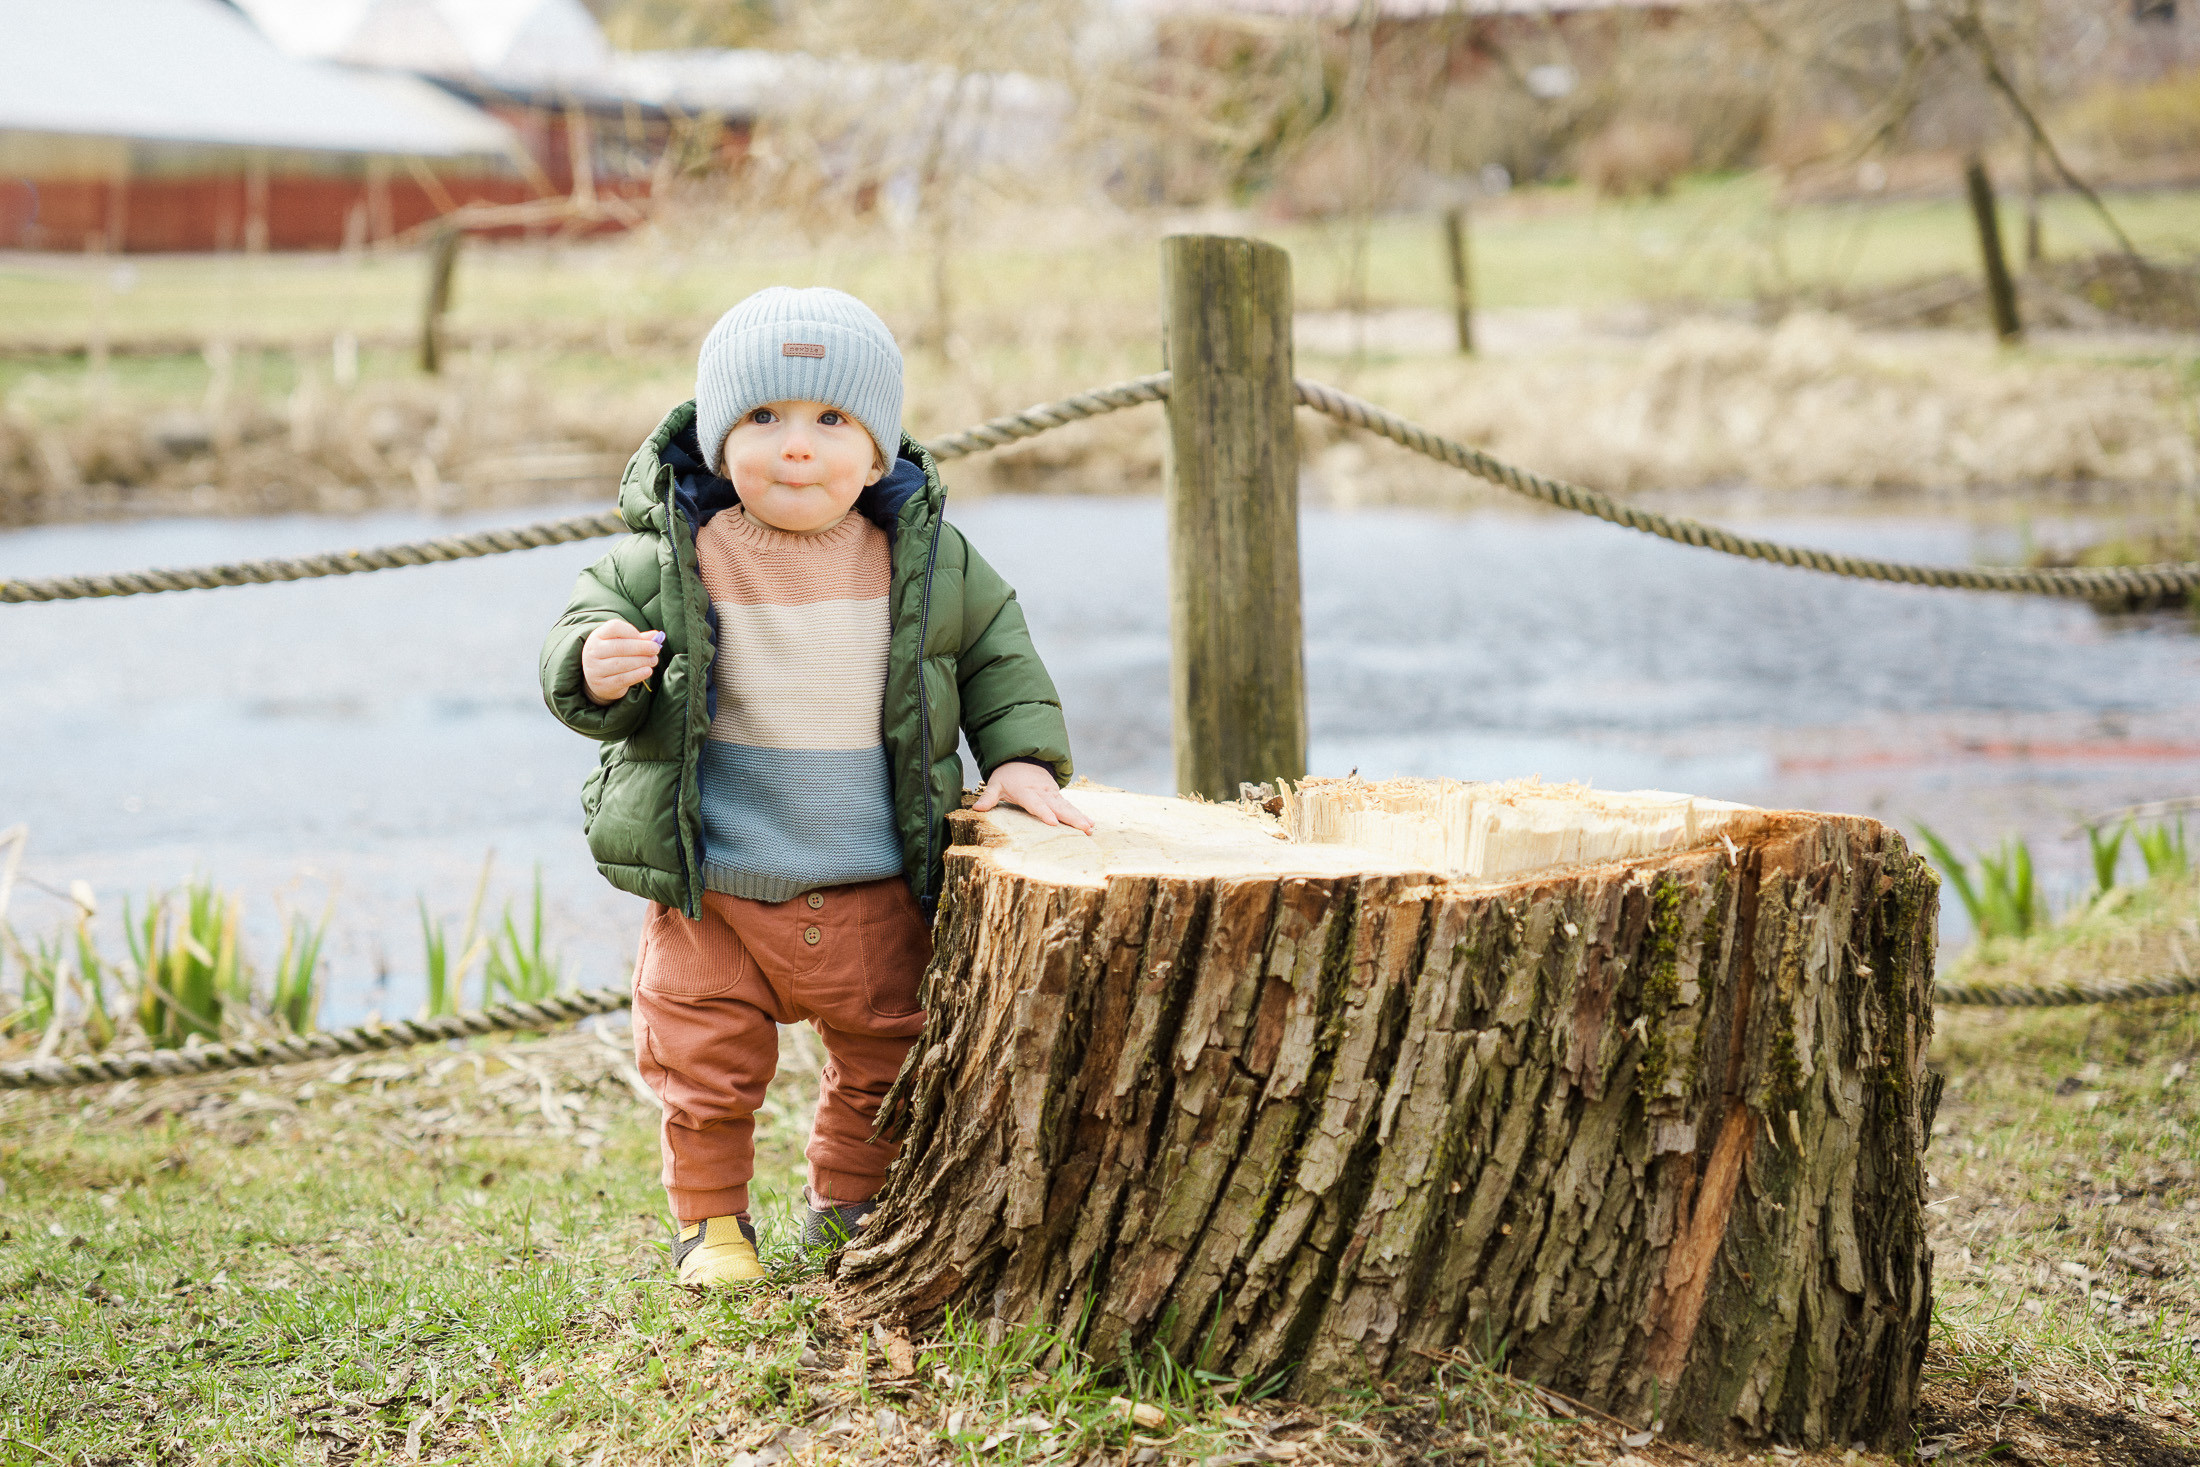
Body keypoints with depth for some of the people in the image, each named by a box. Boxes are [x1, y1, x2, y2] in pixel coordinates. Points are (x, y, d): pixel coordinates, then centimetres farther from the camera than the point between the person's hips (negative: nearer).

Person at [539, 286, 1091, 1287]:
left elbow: (995, 654, 11)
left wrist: (1021, 756, 0)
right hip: (709, 891, -2)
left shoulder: (926, 560, -4)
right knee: (708, 1066, 6)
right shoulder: (668, 562, -10)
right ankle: (709, 1219, 29)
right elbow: (579, 640, -6)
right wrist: (596, 672, -28)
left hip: (875, 892, 2)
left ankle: (848, 1202, 38)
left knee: (884, 1057, 15)